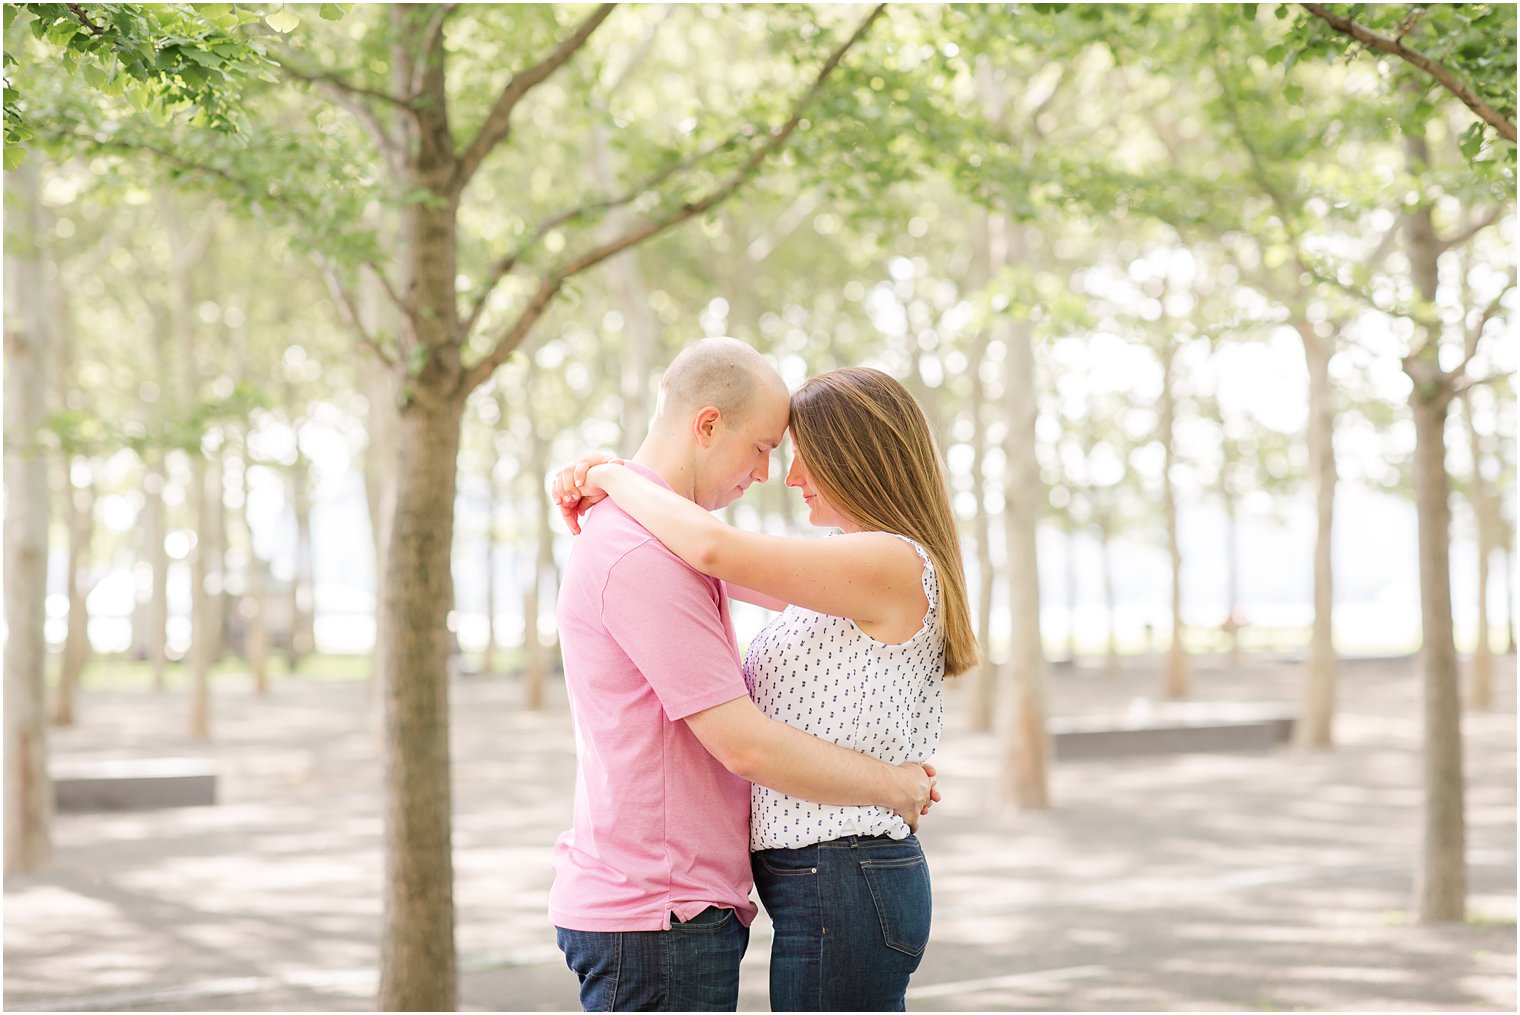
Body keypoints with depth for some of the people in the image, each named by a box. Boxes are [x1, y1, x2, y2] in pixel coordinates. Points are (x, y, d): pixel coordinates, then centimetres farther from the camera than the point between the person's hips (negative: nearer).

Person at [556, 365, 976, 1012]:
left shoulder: (893, 565, -15)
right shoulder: (854, 568, 16)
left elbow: (713, 549, -25)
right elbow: (713, 563, 22)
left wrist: (616, 476, -8)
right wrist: (599, 486, 7)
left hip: (841, 892, -10)